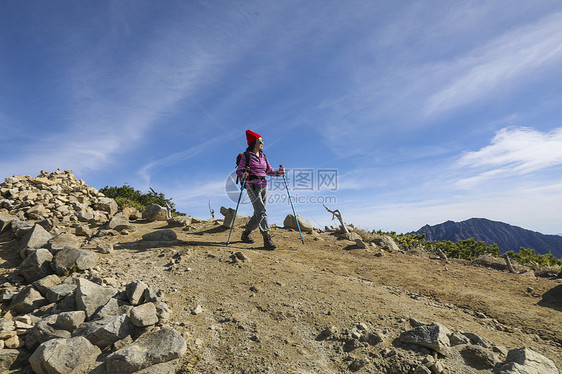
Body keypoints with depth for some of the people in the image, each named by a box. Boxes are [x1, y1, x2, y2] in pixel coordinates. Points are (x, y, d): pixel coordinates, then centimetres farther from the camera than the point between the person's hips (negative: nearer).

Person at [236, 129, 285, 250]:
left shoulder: (263, 156, 15)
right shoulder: (246, 156, -1)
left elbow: (269, 171, 15)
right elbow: (239, 171, -3)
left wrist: (279, 172, -4)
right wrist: (243, 175, -25)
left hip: (263, 186, 6)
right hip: (252, 186, -6)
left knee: (259, 214, 8)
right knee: (261, 212, -17)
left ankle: (245, 234, 27)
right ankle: (267, 239, -15)